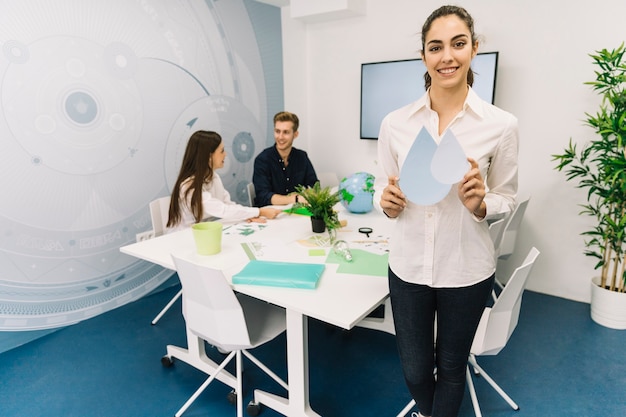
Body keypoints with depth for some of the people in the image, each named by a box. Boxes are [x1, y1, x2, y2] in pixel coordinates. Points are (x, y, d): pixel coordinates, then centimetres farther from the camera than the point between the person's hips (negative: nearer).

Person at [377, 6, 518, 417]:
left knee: (451, 366, 20)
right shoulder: (395, 123, -4)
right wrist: (389, 205, -16)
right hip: (409, 266, 2)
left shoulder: (501, 125, -9)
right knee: (415, 369, 19)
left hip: (467, 270, -1)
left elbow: (507, 198, 1)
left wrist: (480, 205, -20)